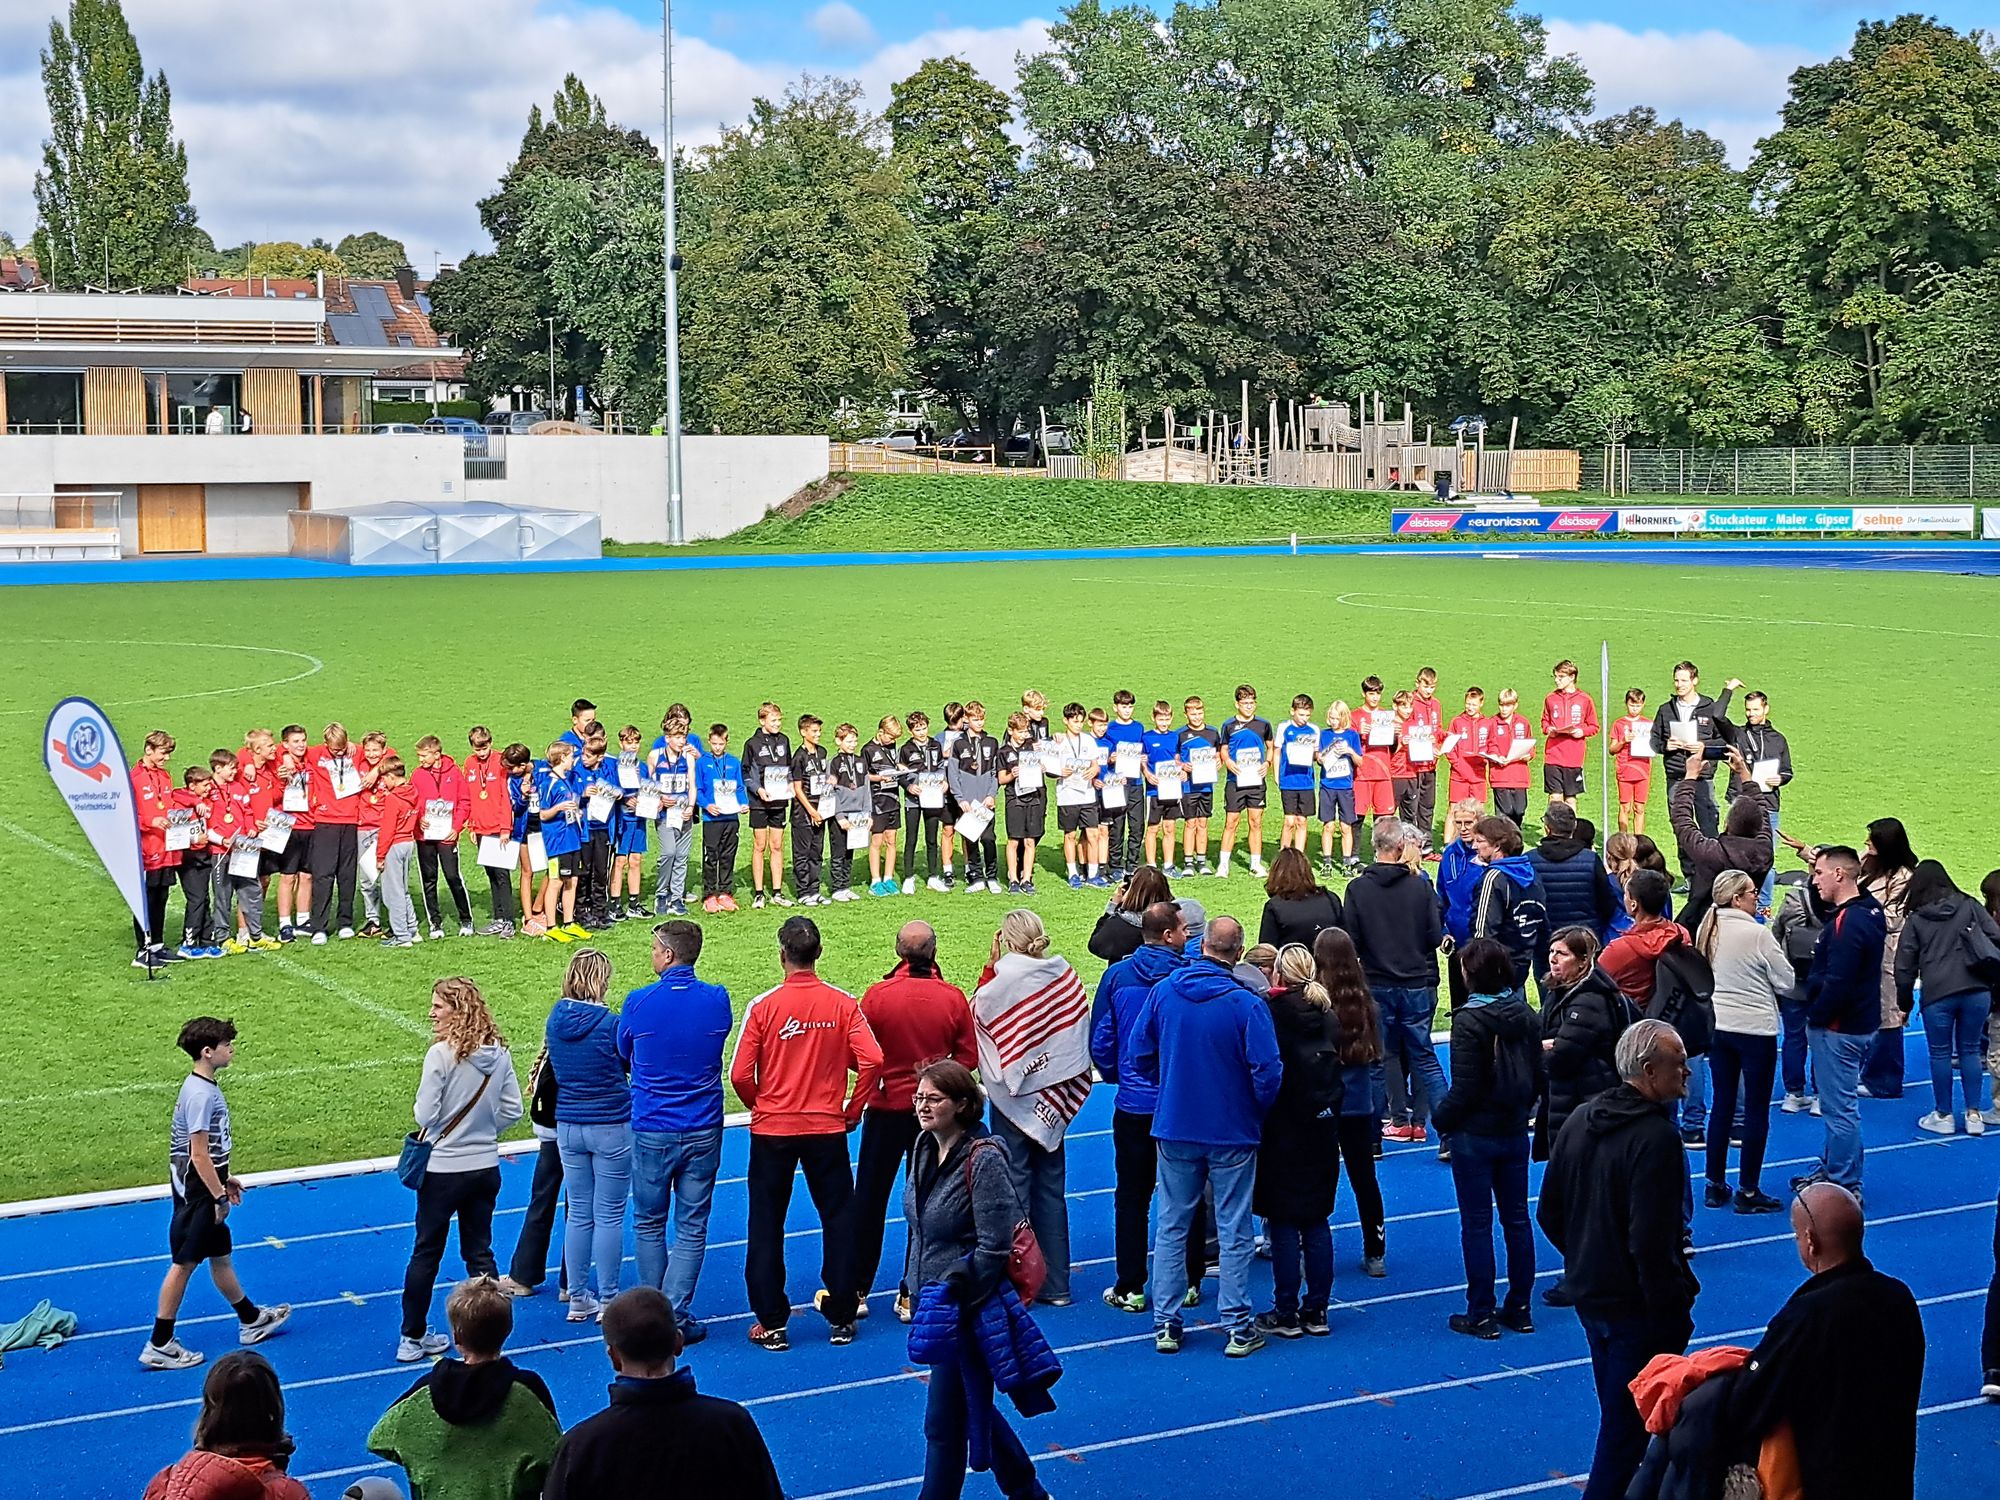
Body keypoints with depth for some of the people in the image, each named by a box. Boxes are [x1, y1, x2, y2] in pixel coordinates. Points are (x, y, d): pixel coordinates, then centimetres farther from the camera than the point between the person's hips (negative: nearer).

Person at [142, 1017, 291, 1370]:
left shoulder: (205, 1086, 8)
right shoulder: (200, 1094, -24)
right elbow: (199, 1155, -24)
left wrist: (224, 1180, 24)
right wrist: (219, 1197, -19)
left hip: (204, 1188, 10)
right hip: (197, 1193, -10)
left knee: (220, 1255, 21)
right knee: (183, 1263, -2)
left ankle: (251, 1321, 35)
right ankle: (159, 1346, 5)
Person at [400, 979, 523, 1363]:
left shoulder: (442, 1054, -19)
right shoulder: (499, 1053, -2)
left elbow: (425, 1115, -17)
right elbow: (512, 1110, 3)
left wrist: (440, 1132, 5)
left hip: (443, 1170, -4)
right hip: (486, 1168, 4)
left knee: (426, 1252, 9)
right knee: (479, 1252, 13)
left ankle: (412, 1338, 17)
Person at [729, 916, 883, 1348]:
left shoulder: (763, 1006, -9)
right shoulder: (842, 1004, -5)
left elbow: (740, 1075, -11)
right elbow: (872, 1060, -13)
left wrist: (760, 1105, 9)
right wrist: (852, 1110, 2)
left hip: (772, 1130, -1)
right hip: (827, 1128, 1)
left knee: (766, 1226, 8)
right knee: (837, 1220, 12)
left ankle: (771, 1324, 9)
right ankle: (840, 1318, 14)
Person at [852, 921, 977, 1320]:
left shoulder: (877, 994, -13)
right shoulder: (953, 997, -10)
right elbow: (968, 1056, -3)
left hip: (886, 1108, -1)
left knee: (869, 1198, 12)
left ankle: (855, 1289, 18)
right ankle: (914, 1295, 12)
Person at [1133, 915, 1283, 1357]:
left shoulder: (1163, 991, -5)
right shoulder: (1246, 1004, -17)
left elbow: (1140, 1054, 4)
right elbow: (1267, 1072, -17)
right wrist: (1258, 1111, 2)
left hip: (1174, 1128, 3)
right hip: (1232, 1132, -3)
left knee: (1171, 1226, 13)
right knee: (1233, 1232, 7)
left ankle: (1165, 1324, 15)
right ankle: (1238, 1327, 11)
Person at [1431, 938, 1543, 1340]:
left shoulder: (1469, 1020, -18)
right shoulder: (1525, 1015, 1)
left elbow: (1465, 1087, -18)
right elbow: (1540, 1075, 6)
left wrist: (1440, 1117, -2)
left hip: (1475, 1135, -6)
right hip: (1515, 1132, 6)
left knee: (1476, 1223, 2)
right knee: (1516, 1217, 14)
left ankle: (1481, 1314, 7)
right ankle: (1519, 1308, 21)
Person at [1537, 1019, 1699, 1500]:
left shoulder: (1580, 1120, 3)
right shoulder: (1656, 1138, -23)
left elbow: (1549, 1214, 10)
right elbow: (1652, 1244, -26)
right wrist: (1673, 1316, -18)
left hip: (1589, 1295, 8)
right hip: (1636, 1306, -8)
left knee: (1618, 1415, 22)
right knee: (1626, 1428, 3)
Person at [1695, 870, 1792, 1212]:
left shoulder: (1706, 931, 0)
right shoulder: (1757, 934, -18)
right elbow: (1786, 983, -10)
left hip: (1717, 1026, 6)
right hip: (1755, 1028, -6)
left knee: (1722, 1104, 15)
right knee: (1756, 1110, 3)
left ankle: (1715, 1186, 19)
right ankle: (1748, 1191, 7)